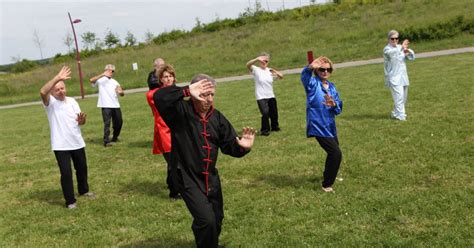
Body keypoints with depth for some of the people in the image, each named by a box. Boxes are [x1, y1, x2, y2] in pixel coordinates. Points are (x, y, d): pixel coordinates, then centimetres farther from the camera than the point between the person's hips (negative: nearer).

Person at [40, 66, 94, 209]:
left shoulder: (72, 101, 4)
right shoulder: (50, 103, -10)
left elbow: (80, 122, 7)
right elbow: (42, 92, -33)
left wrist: (82, 120, -19)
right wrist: (58, 77, -37)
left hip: (77, 142, 5)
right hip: (61, 145, -5)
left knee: (82, 168, 19)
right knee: (66, 172, -7)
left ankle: (83, 190, 43)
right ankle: (70, 201, 5)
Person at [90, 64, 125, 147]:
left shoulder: (115, 82, 20)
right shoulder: (101, 80, 3)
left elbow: (122, 94, 16)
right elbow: (91, 80, -18)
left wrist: (120, 92, -10)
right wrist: (103, 74, -26)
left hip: (115, 105, 6)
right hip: (106, 106, -6)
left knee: (119, 122, 11)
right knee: (107, 123, -11)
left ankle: (115, 138, 30)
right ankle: (106, 141, -10)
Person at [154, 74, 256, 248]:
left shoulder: (217, 117, 2)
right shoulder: (181, 111, -16)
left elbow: (229, 145, 4)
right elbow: (159, 98, -35)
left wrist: (242, 147, -19)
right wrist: (186, 91, -41)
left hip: (210, 177, 7)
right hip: (187, 177, -6)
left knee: (216, 219, 21)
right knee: (206, 219, -18)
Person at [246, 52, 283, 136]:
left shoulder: (270, 70, 5)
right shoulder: (256, 70, -7)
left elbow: (281, 76, 1)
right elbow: (248, 65, -27)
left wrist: (275, 71, -20)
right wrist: (257, 59, -45)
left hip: (271, 96, 5)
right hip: (261, 97, -5)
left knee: (274, 113, 14)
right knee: (265, 113, -19)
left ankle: (275, 126, 40)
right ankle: (264, 130, 0)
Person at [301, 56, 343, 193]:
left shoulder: (332, 87, 8)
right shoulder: (313, 83, -10)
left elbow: (339, 109, 3)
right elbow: (305, 76, -35)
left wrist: (333, 105, -22)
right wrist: (310, 67, -58)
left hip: (330, 126, 7)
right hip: (318, 127, -7)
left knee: (333, 152, 23)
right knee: (336, 153, -11)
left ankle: (327, 175, 51)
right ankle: (327, 185, 4)